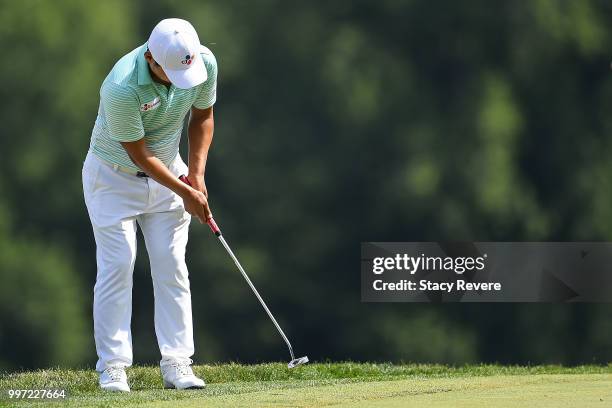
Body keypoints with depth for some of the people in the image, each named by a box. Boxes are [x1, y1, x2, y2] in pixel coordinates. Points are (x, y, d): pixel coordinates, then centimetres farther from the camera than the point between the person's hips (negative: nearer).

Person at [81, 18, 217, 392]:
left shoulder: (205, 62, -19)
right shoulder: (122, 89, -35)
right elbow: (139, 154, -23)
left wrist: (197, 174, -8)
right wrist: (185, 192, -16)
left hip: (168, 171, 5)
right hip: (115, 175, -5)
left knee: (172, 267, -1)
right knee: (117, 265, -9)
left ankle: (176, 364, -1)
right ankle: (113, 366, -4)